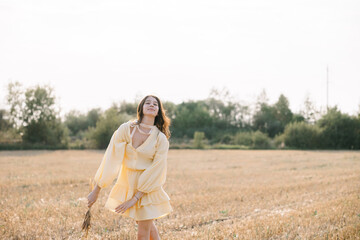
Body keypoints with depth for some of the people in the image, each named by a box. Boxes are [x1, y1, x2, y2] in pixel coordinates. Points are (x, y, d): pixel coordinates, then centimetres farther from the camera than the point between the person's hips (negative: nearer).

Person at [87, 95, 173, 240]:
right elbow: (111, 159, -10)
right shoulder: (126, 129, -8)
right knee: (148, 225, 20)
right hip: (127, 183, 2)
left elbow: (155, 171, -13)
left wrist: (134, 199, -17)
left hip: (148, 187, -2)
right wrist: (96, 190, -10)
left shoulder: (161, 139, -11)